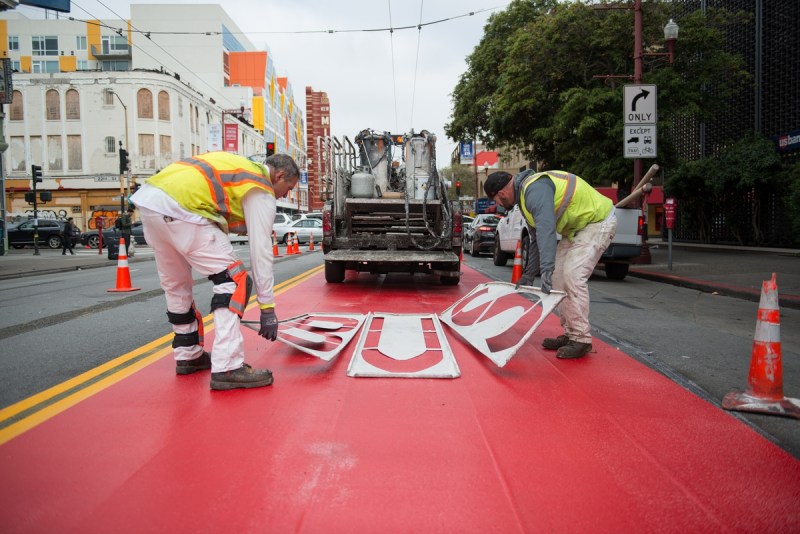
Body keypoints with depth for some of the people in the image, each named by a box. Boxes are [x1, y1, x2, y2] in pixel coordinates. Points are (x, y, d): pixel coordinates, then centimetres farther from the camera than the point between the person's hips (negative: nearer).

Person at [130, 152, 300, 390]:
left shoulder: (239, 166, 29)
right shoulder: (261, 191, 5)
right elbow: (261, 250, 1)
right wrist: (267, 307, 5)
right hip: (179, 208, -10)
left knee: (176, 285, 22)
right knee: (234, 280, -3)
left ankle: (188, 355, 36)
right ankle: (227, 368, -7)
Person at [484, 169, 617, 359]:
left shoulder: (535, 189, -25)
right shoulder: (525, 194, 9)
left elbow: (546, 232, -37)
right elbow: (536, 239, 15)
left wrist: (546, 271, -42)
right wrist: (529, 275, 16)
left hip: (598, 221, -10)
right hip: (576, 227, 10)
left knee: (573, 275, -19)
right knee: (559, 276, 6)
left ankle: (581, 339, -9)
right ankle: (570, 333, 13)